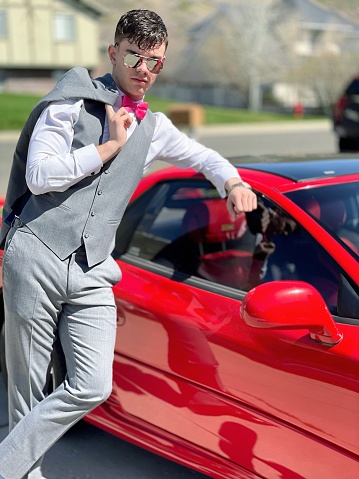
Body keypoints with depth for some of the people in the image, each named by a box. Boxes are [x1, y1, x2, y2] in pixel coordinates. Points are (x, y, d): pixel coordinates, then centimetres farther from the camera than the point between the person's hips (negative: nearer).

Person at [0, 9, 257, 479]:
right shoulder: (73, 102, 1)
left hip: (92, 273, 4)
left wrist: (234, 183, 10)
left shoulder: (153, 128, 16)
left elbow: (204, 157, 31)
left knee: (92, 388, -8)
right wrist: (110, 146, -5)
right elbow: (39, 176, -10)